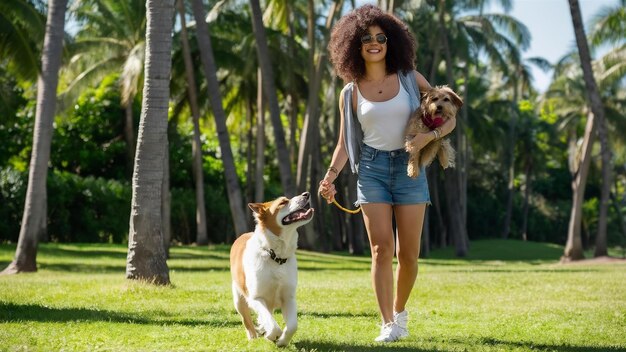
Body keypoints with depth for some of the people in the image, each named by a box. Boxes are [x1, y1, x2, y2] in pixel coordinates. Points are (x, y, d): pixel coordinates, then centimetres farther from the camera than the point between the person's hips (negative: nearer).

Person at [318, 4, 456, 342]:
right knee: (382, 249, -9)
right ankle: (387, 324, -6)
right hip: (372, 169, 0)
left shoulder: (410, 79, 3)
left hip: (409, 167, 0)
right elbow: (344, 143, 9)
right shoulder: (351, 92, 6)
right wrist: (330, 176, -7)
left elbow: (448, 117, 5)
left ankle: (400, 311, 25)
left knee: (408, 254, 1)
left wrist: (431, 134, -16)